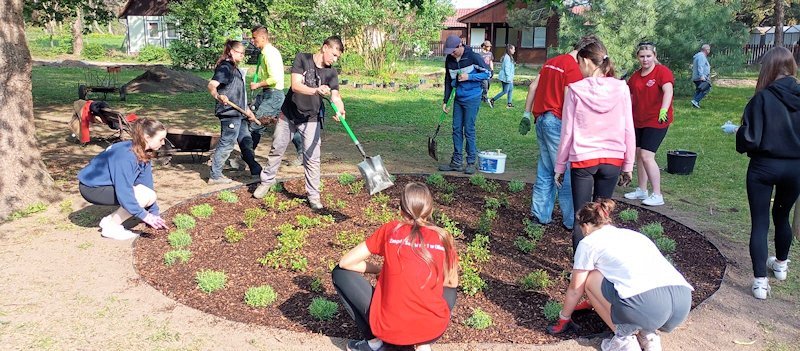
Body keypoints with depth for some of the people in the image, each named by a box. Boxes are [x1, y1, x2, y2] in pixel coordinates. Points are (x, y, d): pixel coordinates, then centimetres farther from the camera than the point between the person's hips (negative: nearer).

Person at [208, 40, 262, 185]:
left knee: (246, 140, 18)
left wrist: (247, 110, 28)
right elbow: (211, 85, -26)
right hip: (229, 113, -10)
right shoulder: (225, 67, -12)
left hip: (238, 113, 10)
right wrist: (218, 96, -46)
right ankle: (215, 176, 5)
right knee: (226, 144, -4)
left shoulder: (235, 68, 19)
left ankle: (255, 168, 30)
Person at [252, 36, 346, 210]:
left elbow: (335, 96, -19)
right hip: (288, 115, 0)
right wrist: (316, 90, -40)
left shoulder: (331, 73, -6)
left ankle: (313, 195, 8)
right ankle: (267, 181, 34)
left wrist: (339, 110, -42)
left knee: (312, 158, -3)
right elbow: (295, 85, -23)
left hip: (311, 119, 0)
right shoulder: (302, 58, -12)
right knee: (277, 149, 14)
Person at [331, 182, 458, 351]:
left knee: (341, 273, 15)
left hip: (390, 329, -2)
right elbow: (453, 283, 18)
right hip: (433, 329, 2)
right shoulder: (443, 238, 3)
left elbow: (345, 262, 6)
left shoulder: (390, 230, 0)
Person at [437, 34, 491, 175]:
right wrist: (445, 101, 11)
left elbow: (487, 73, -8)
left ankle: (471, 162, 7)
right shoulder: (449, 59, 2)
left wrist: (469, 77, -20)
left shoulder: (473, 57, -14)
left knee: (469, 130, -4)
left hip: (472, 99, -6)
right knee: (457, 129, 8)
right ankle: (456, 162, 16)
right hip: (458, 99, 6)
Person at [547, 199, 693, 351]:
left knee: (590, 280, 17)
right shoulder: (631, 233, 32)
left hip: (646, 307, -7)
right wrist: (594, 302, 60)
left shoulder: (589, 242, 13)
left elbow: (575, 289, 21)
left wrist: (564, 319, 38)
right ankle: (647, 334, 13)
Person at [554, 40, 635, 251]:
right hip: (613, 160, 2)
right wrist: (628, 164, 11)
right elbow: (628, 130, 1)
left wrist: (560, 166, 6)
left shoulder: (576, 90, -7)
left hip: (582, 160, -2)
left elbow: (567, 132, -3)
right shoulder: (621, 89, -2)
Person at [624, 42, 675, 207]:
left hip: (657, 122, -7)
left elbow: (668, 90, -28)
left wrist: (663, 110, -43)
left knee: (647, 156, -14)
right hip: (638, 121, 7)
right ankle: (641, 190, 26)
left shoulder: (662, 71, -12)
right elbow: (630, 97, 19)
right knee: (639, 155, 12)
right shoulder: (635, 76, 9)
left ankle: (657, 195, -5)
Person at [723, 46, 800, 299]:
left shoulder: (763, 98, -15)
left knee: (760, 223, 3)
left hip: (764, 166, -4)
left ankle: (760, 281, -2)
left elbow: (750, 138, -17)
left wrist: (735, 130, 2)